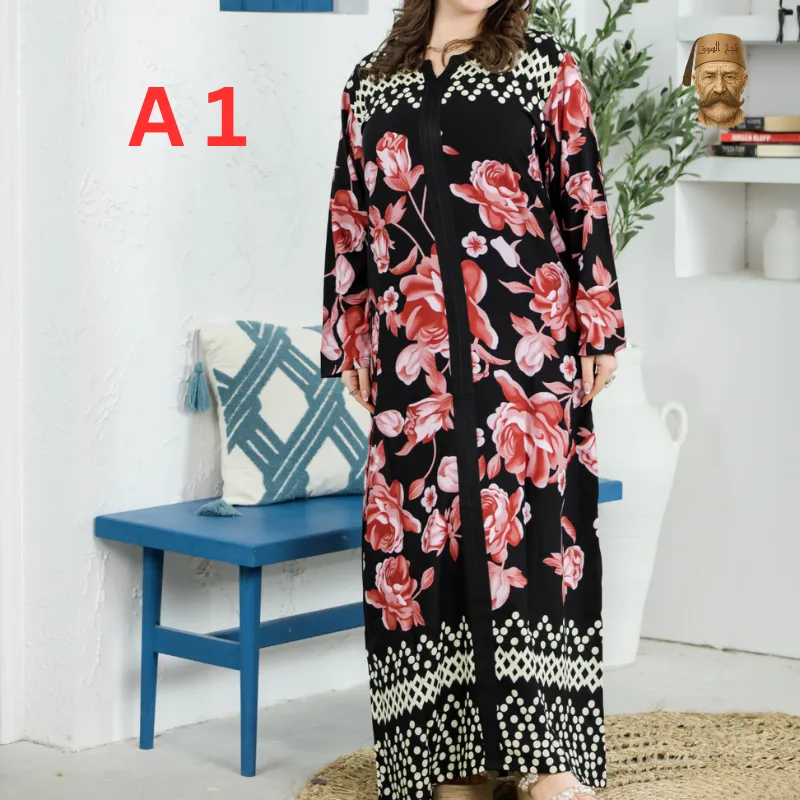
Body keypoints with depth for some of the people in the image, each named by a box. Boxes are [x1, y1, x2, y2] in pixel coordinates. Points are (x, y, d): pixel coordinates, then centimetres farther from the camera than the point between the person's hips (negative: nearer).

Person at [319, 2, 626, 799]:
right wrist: (348, 342, 14)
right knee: (420, 529, 2)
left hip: (525, 341, -2)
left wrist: (598, 329, -1)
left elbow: (583, 198, 4)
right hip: (413, 347, 3)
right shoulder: (370, 82, 13)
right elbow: (349, 216, 16)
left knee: (531, 522, -7)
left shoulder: (542, 65, 7)